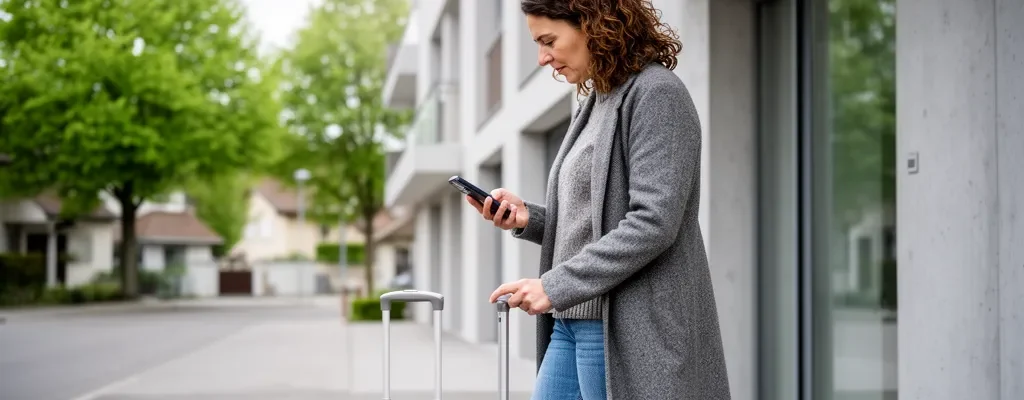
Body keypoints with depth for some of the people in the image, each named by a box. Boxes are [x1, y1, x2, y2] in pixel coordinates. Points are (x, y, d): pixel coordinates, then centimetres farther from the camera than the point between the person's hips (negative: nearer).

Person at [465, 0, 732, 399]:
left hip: (630, 332, -9)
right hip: (571, 324, 9)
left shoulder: (656, 94, -9)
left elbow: (653, 223, -19)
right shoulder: (597, 102, 17)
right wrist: (526, 218, 4)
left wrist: (554, 286, -19)